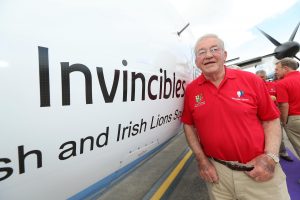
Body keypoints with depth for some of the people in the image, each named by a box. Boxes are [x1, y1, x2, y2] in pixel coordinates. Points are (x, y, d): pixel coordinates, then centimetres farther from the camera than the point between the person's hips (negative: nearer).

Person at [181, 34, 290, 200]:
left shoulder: (251, 80, -5)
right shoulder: (191, 90, -5)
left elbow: (271, 119, 1)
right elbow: (189, 125, 2)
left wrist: (270, 157, -10)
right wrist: (201, 160, -2)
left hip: (259, 170, 0)